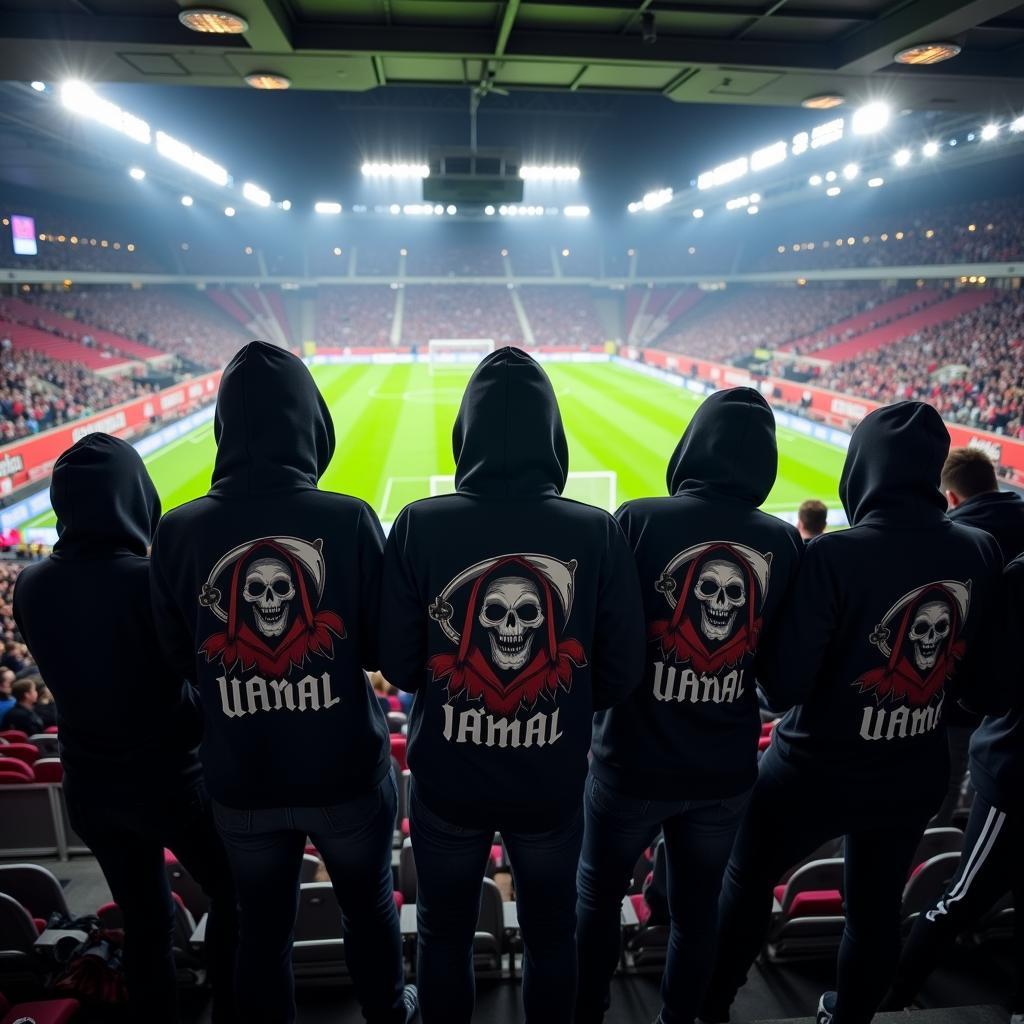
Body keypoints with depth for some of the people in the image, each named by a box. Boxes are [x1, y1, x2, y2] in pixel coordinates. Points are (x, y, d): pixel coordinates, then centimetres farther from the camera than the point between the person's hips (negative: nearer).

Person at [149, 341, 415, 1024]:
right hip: (347, 772, -1)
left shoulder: (179, 531, -14)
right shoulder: (350, 519, -20)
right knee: (370, 904, 26)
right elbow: (388, 646, -11)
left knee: (263, 923, 25)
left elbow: (179, 660, -2)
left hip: (242, 783, 1)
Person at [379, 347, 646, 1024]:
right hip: (553, 785, 1)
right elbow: (622, 674, -10)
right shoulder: (599, 532, -17)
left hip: (447, 782, 0)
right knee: (552, 936, 27)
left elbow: (399, 667, -11)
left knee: (445, 935, 27)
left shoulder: (419, 526, -19)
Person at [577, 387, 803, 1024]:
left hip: (633, 763, -2)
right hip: (727, 772, 3)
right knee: (697, 907, 24)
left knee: (599, 895, 22)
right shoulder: (785, 543, -8)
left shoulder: (640, 520, -19)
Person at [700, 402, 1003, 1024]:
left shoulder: (835, 555, -28)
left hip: (816, 771, -4)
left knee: (748, 883, 20)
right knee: (878, 909, 25)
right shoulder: (982, 553, -10)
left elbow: (786, 676, -24)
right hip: (916, 775, 5)